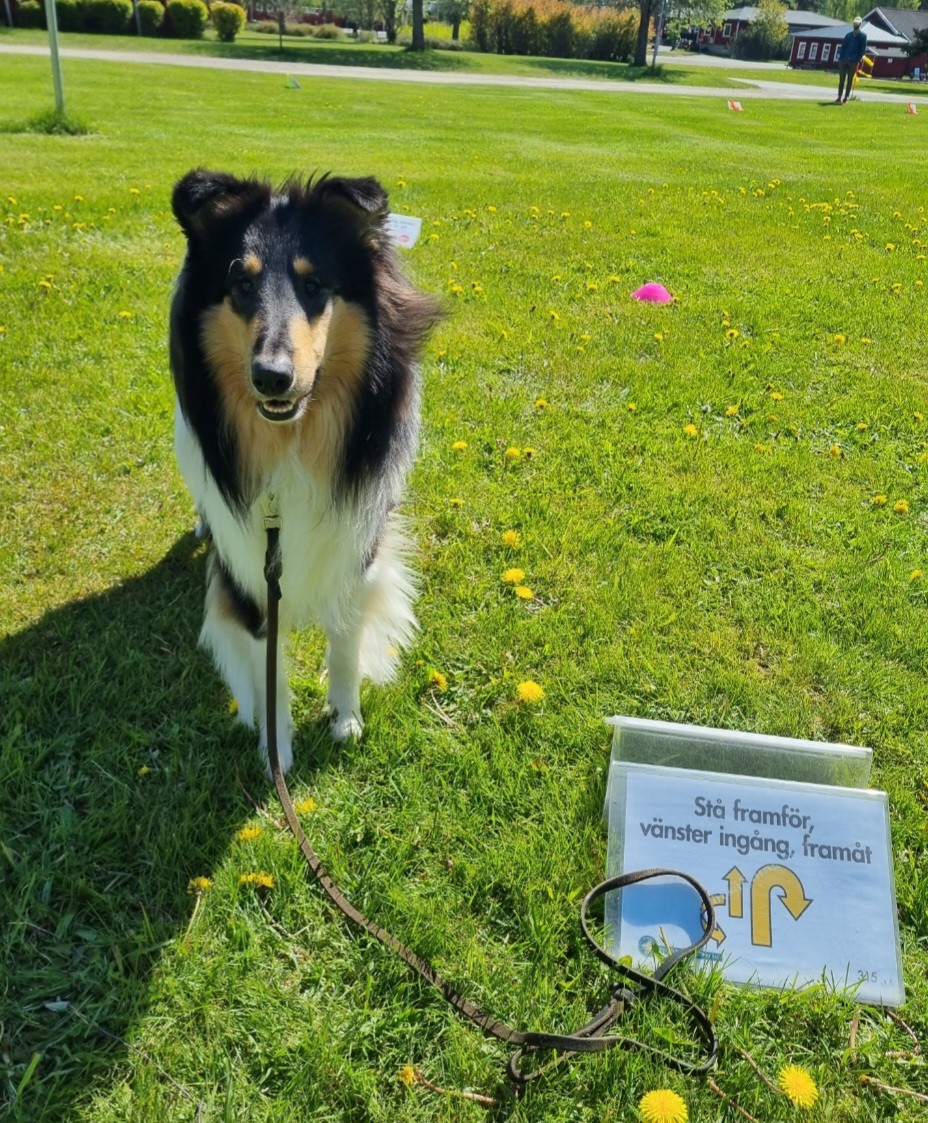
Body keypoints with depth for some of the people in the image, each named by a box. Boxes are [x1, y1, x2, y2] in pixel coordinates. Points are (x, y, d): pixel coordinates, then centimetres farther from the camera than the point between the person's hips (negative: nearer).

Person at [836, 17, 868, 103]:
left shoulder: (863, 36, 3)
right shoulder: (848, 34, 13)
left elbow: (863, 49, 0)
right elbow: (843, 46, 11)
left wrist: (857, 59, -9)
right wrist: (840, 58, -2)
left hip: (853, 62, -3)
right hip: (843, 60, 3)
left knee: (850, 80, 1)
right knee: (841, 79, 1)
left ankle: (846, 97, 5)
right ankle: (839, 97, 4)